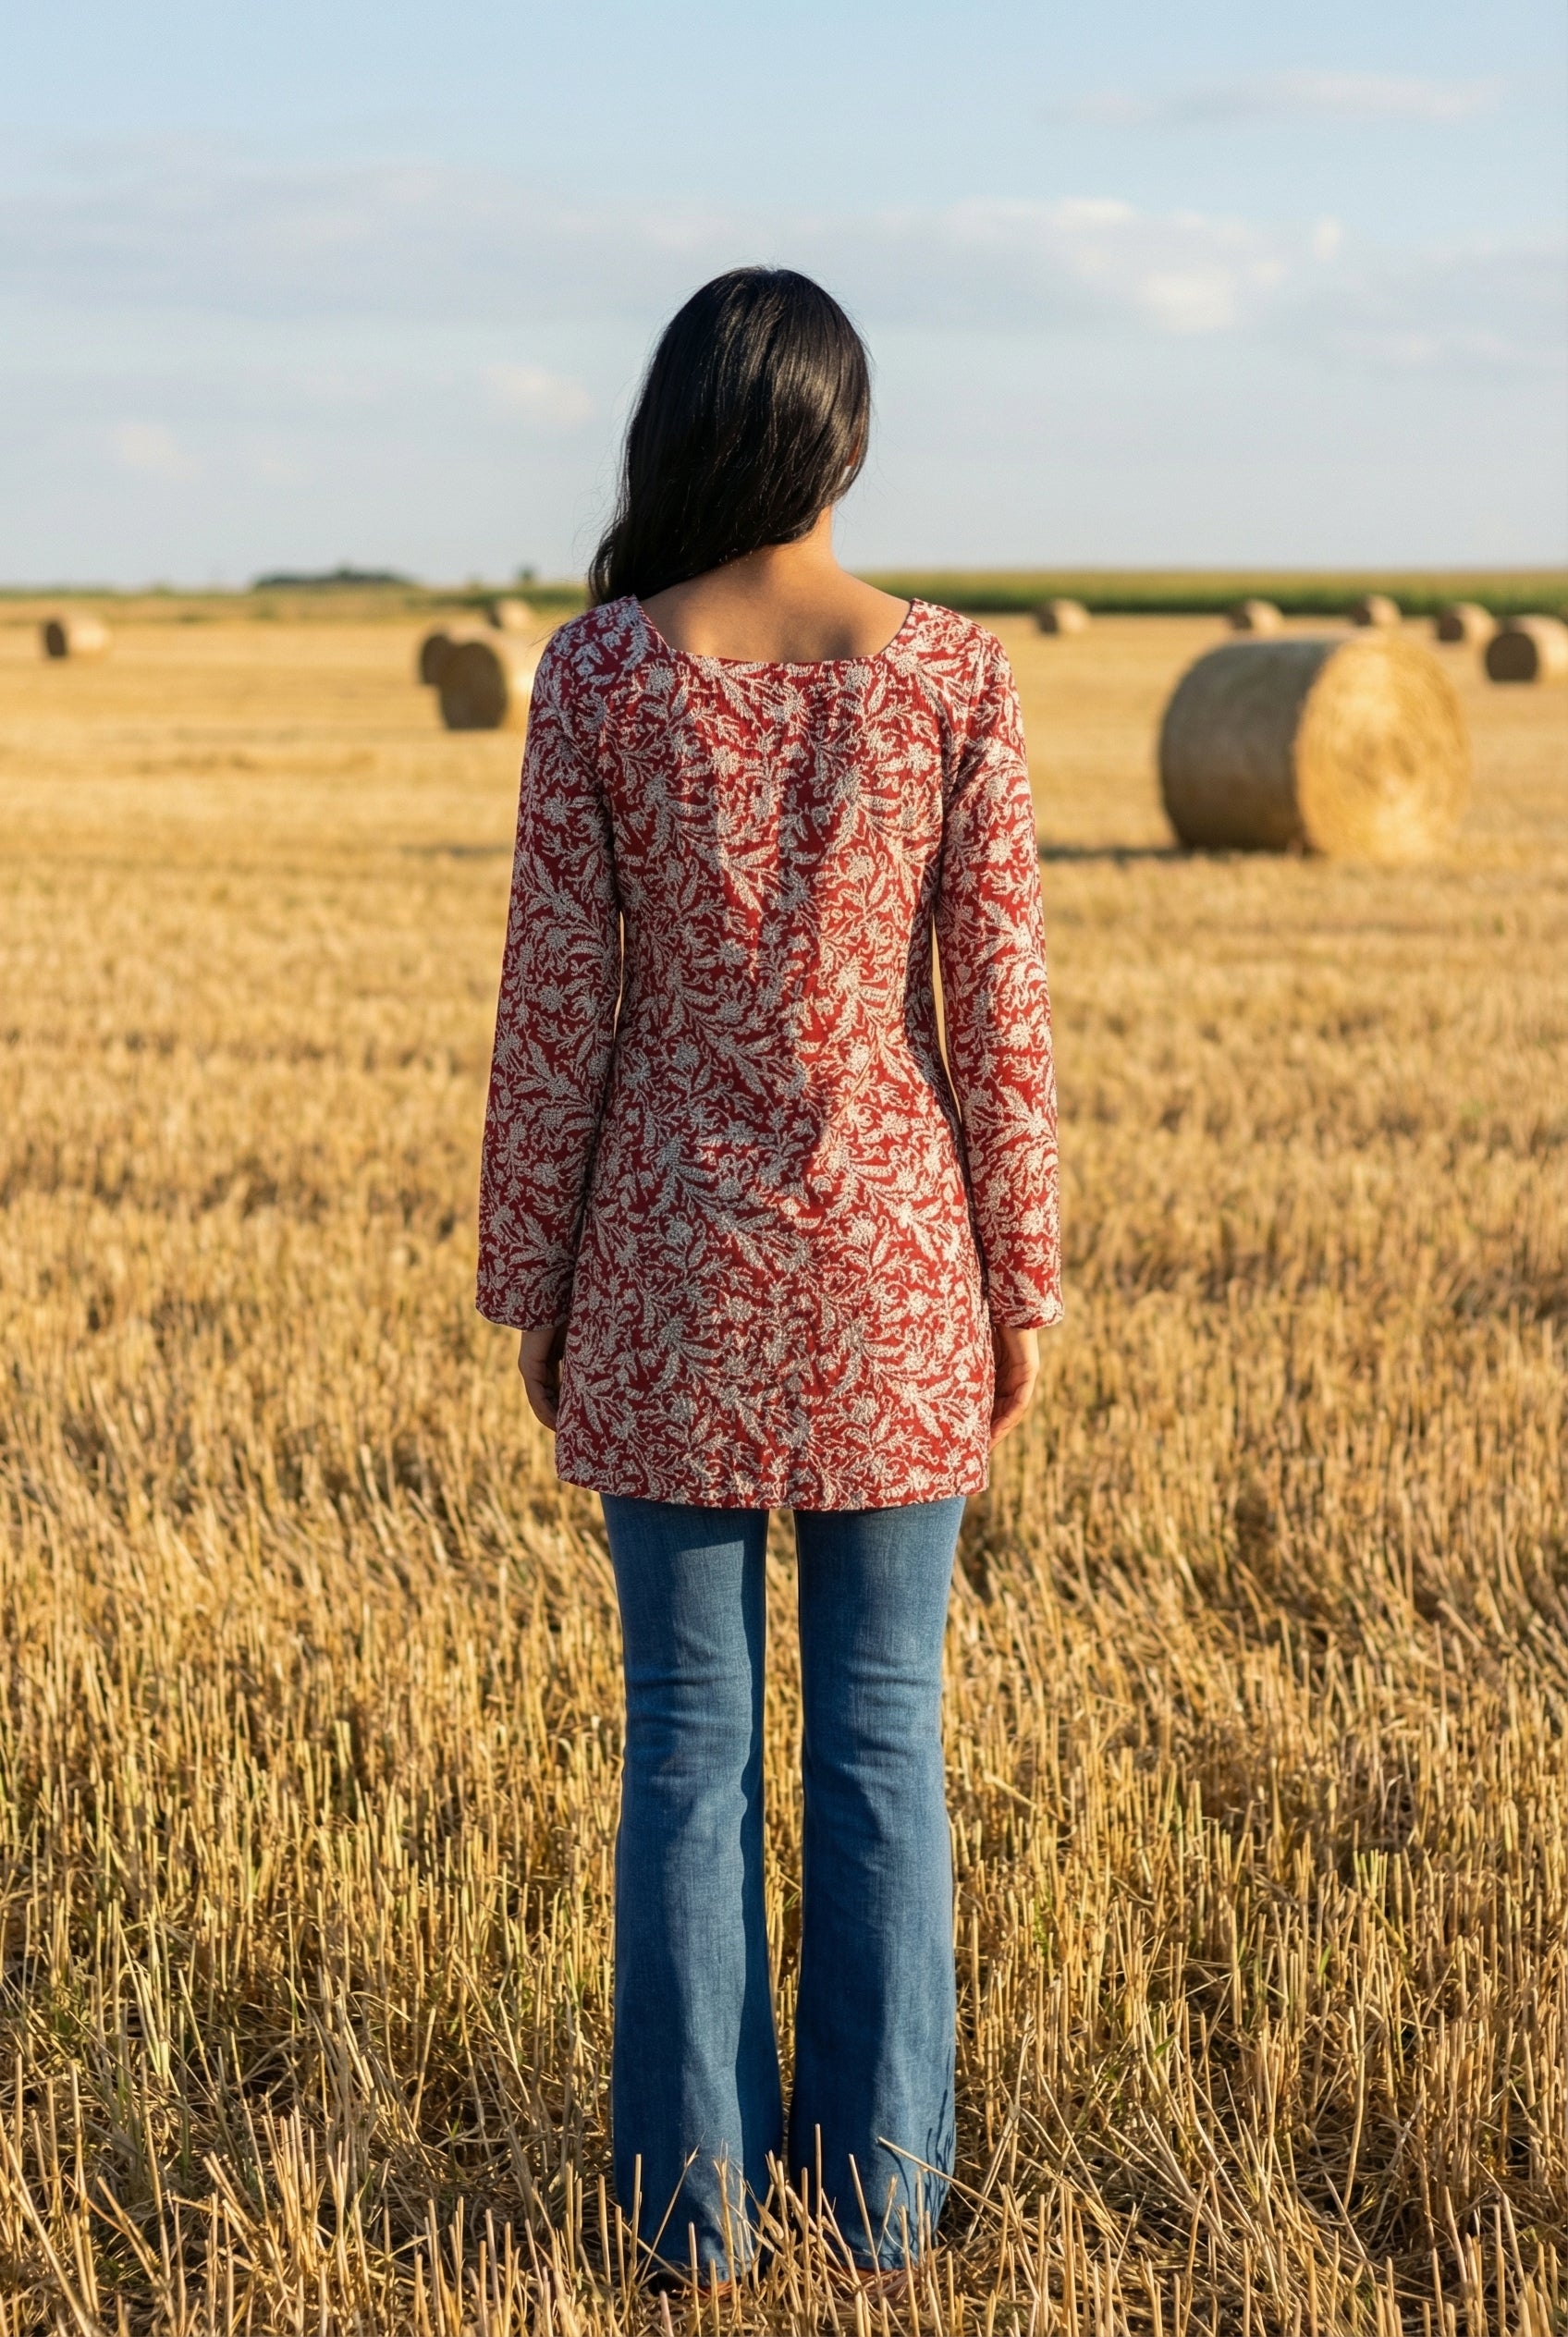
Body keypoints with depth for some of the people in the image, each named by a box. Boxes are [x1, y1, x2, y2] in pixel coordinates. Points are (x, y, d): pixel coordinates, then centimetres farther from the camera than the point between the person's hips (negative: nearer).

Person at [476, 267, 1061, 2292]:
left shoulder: (599, 674, -7)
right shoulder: (950, 676, -6)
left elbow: (557, 1006, -5)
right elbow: (998, 1011, -4)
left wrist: (530, 1280, 6)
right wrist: (1021, 1285, 5)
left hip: (672, 1263, 0)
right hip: (888, 1255, 0)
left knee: (689, 1734, 9)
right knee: (881, 1731, 10)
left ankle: (698, 2198, 16)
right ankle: (880, 2192, 18)